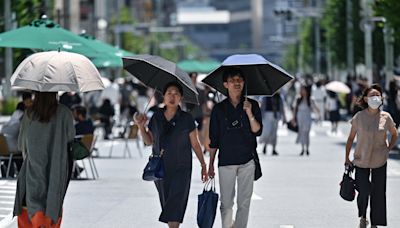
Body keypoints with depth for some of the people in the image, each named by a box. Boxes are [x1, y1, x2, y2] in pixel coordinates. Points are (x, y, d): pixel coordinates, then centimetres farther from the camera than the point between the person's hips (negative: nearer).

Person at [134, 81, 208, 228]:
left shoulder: (186, 119, -2)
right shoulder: (156, 117, 6)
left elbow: (195, 144, 2)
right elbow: (149, 141, 12)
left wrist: (203, 165, 2)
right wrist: (141, 126, -4)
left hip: (181, 168, -4)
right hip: (160, 168, 4)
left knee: (175, 204, -14)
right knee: (166, 203, 9)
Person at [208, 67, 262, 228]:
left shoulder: (252, 105, 4)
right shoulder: (219, 109, 4)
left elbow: (257, 131, -4)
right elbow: (214, 140, 8)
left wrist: (250, 113, -19)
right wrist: (211, 164, 6)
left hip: (247, 161, 0)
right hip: (226, 161, 0)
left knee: (244, 202, 2)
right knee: (226, 203, -1)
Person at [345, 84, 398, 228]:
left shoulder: (386, 117, -5)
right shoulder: (359, 117, -7)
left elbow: (394, 134, 13)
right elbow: (351, 138, 2)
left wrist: (388, 149, 3)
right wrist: (347, 158, 4)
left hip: (380, 161, 1)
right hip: (361, 161, -1)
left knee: (378, 193, 2)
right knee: (363, 192, -5)